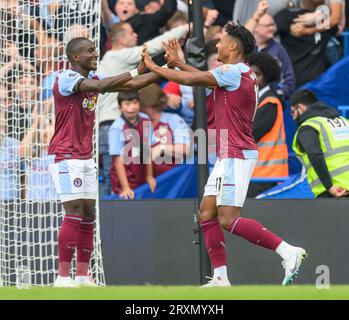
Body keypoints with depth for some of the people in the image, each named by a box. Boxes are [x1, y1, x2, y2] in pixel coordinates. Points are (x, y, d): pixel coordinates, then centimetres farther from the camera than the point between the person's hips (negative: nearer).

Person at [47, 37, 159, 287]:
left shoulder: (92, 78, 12)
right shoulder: (67, 79, -14)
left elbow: (131, 86, 12)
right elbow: (100, 86, -30)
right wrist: (137, 71, -31)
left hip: (85, 157, 9)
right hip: (66, 156, -9)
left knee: (88, 214, 5)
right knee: (74, 213, -13)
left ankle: (82, 276, 7)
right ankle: (63, 276, -12)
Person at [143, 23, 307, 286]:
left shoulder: (234, 71, -13)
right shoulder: (241, 74, 15)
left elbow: (192, 79, -13)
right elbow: (204, 78, 29)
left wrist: (155, 68, -2)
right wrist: (178, 64, 27)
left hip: (236, 155, -10)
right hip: (229, 156, 10)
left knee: (229, 219, -15)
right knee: (207, 213, 7)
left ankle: (288, 251, -16)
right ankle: (221, 279, 4)